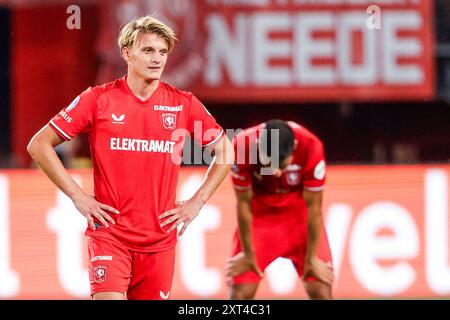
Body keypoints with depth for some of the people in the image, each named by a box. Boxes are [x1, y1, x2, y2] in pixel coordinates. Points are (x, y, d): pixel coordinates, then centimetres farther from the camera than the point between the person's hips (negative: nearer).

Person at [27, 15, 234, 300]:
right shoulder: (98, 99, -2)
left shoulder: (184, 104, 4)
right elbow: (39, 145, 2)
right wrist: (77, 196, -4)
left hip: (161, 236, 3)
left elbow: (225, 151, 17)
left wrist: (197, 202, 7)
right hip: (109, 231, -3)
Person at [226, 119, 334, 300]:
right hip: (260, 216, 0)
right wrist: (247, 254, -7)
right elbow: (244, 203, -16)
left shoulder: (311, 148, -30)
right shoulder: (242, 146, -30)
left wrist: (311, 258, -11)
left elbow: (313, 207, -18)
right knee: (240, 292, -8)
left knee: (321, 290, -8)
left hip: (299, 215, 0)